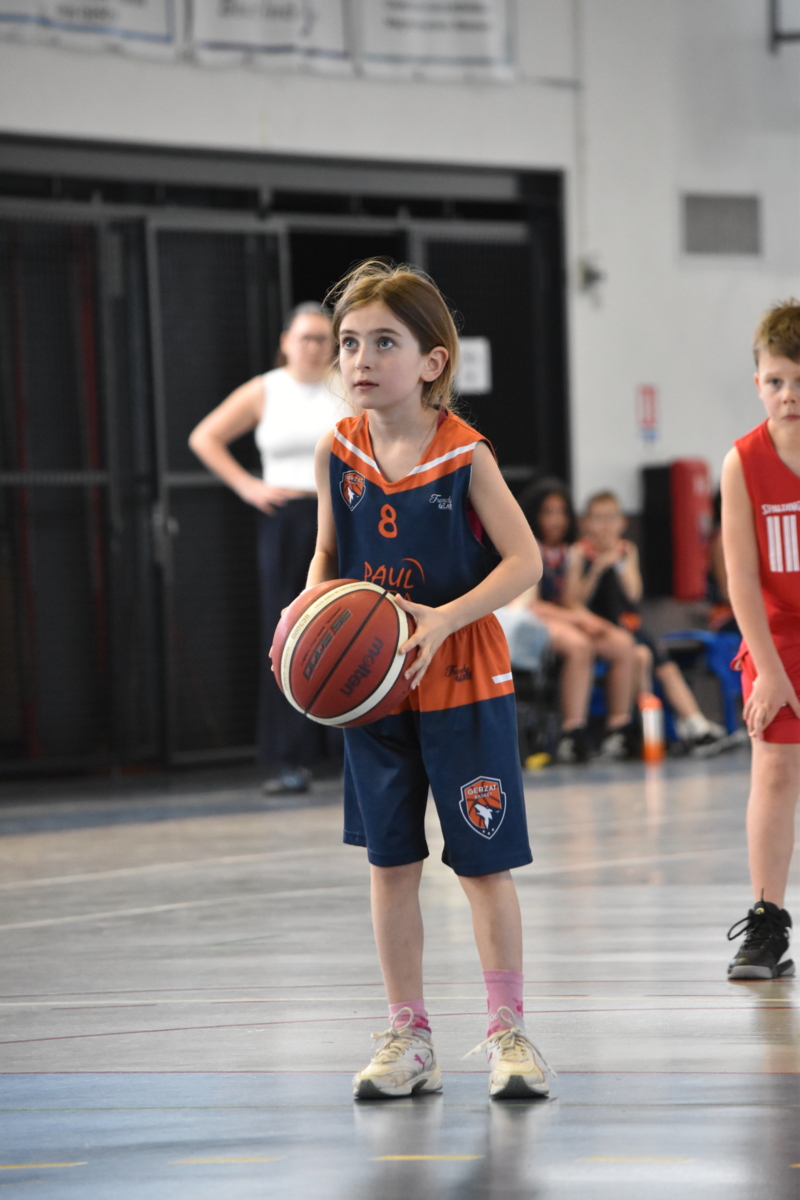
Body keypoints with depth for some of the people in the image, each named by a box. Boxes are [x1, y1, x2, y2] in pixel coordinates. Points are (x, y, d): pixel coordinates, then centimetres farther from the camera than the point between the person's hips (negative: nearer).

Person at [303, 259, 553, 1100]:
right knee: (390, 861, 9)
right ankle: (408, 1037, 19)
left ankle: (506, 1030, 13)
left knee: (484, 861, 0)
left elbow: (524, 560, -14)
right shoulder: (339, 452, -2)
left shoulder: (463, 454, -13)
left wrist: (444, 620, -26)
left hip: (463, 683, -4)